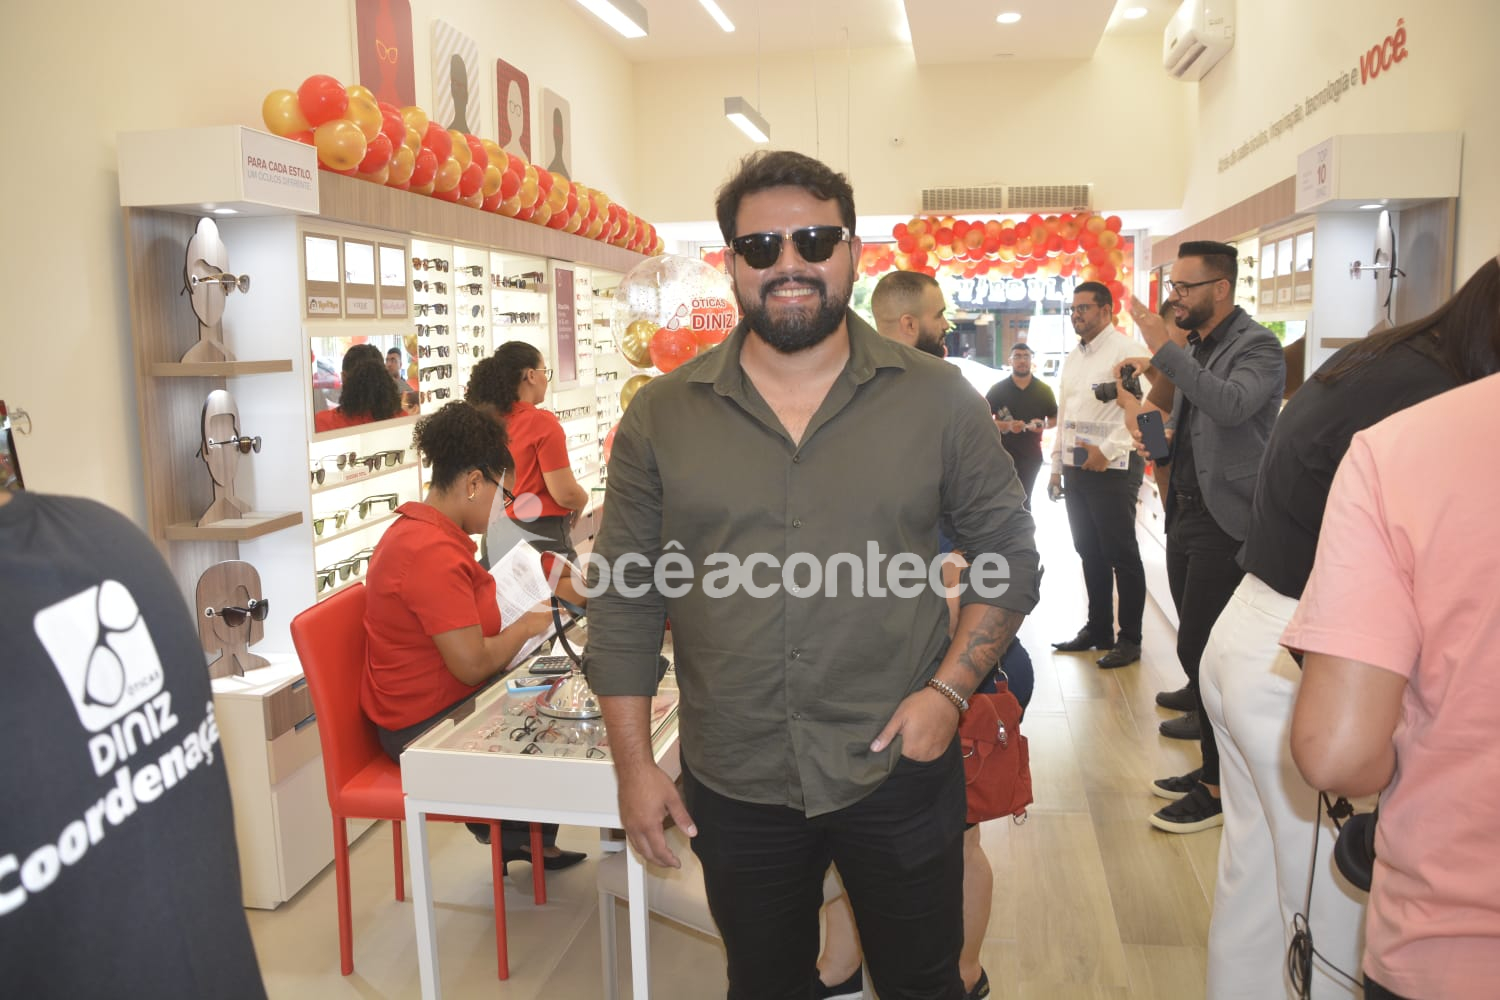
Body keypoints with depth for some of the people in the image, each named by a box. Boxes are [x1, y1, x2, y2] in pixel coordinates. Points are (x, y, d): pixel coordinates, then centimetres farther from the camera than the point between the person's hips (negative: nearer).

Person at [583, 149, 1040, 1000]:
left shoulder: (937, 400, -4)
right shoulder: (663, 416, -2)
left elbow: (1011, 557, 3)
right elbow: (624, 603, 2)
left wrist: (950, 688, -9)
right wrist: (634, 765, 0)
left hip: (900, 770, -1)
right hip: (733, 789, 1)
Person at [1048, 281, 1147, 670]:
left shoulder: (1125, 351, -7)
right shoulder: (1072, 359, 18)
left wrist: (1107, 451, -18)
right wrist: (1057, 466, 17)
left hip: (1113, 466, -8)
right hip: (1076, 467, 8)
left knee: (1121, 554, -1)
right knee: (1090, 553, 13)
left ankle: (1129, 639, 8)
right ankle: (1098, 629, 23)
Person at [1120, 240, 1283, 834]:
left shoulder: (1257, 347, -11)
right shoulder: (1196, 345, 13)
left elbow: (1232, 405, -32)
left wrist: (1166, 351, -31)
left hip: (1224, 519, -9)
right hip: (1187, 511, 9)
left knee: (1200, 648, -8)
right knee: (1197, 646, 14)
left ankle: (1218, 791, 6)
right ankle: (1211, 768, 28)